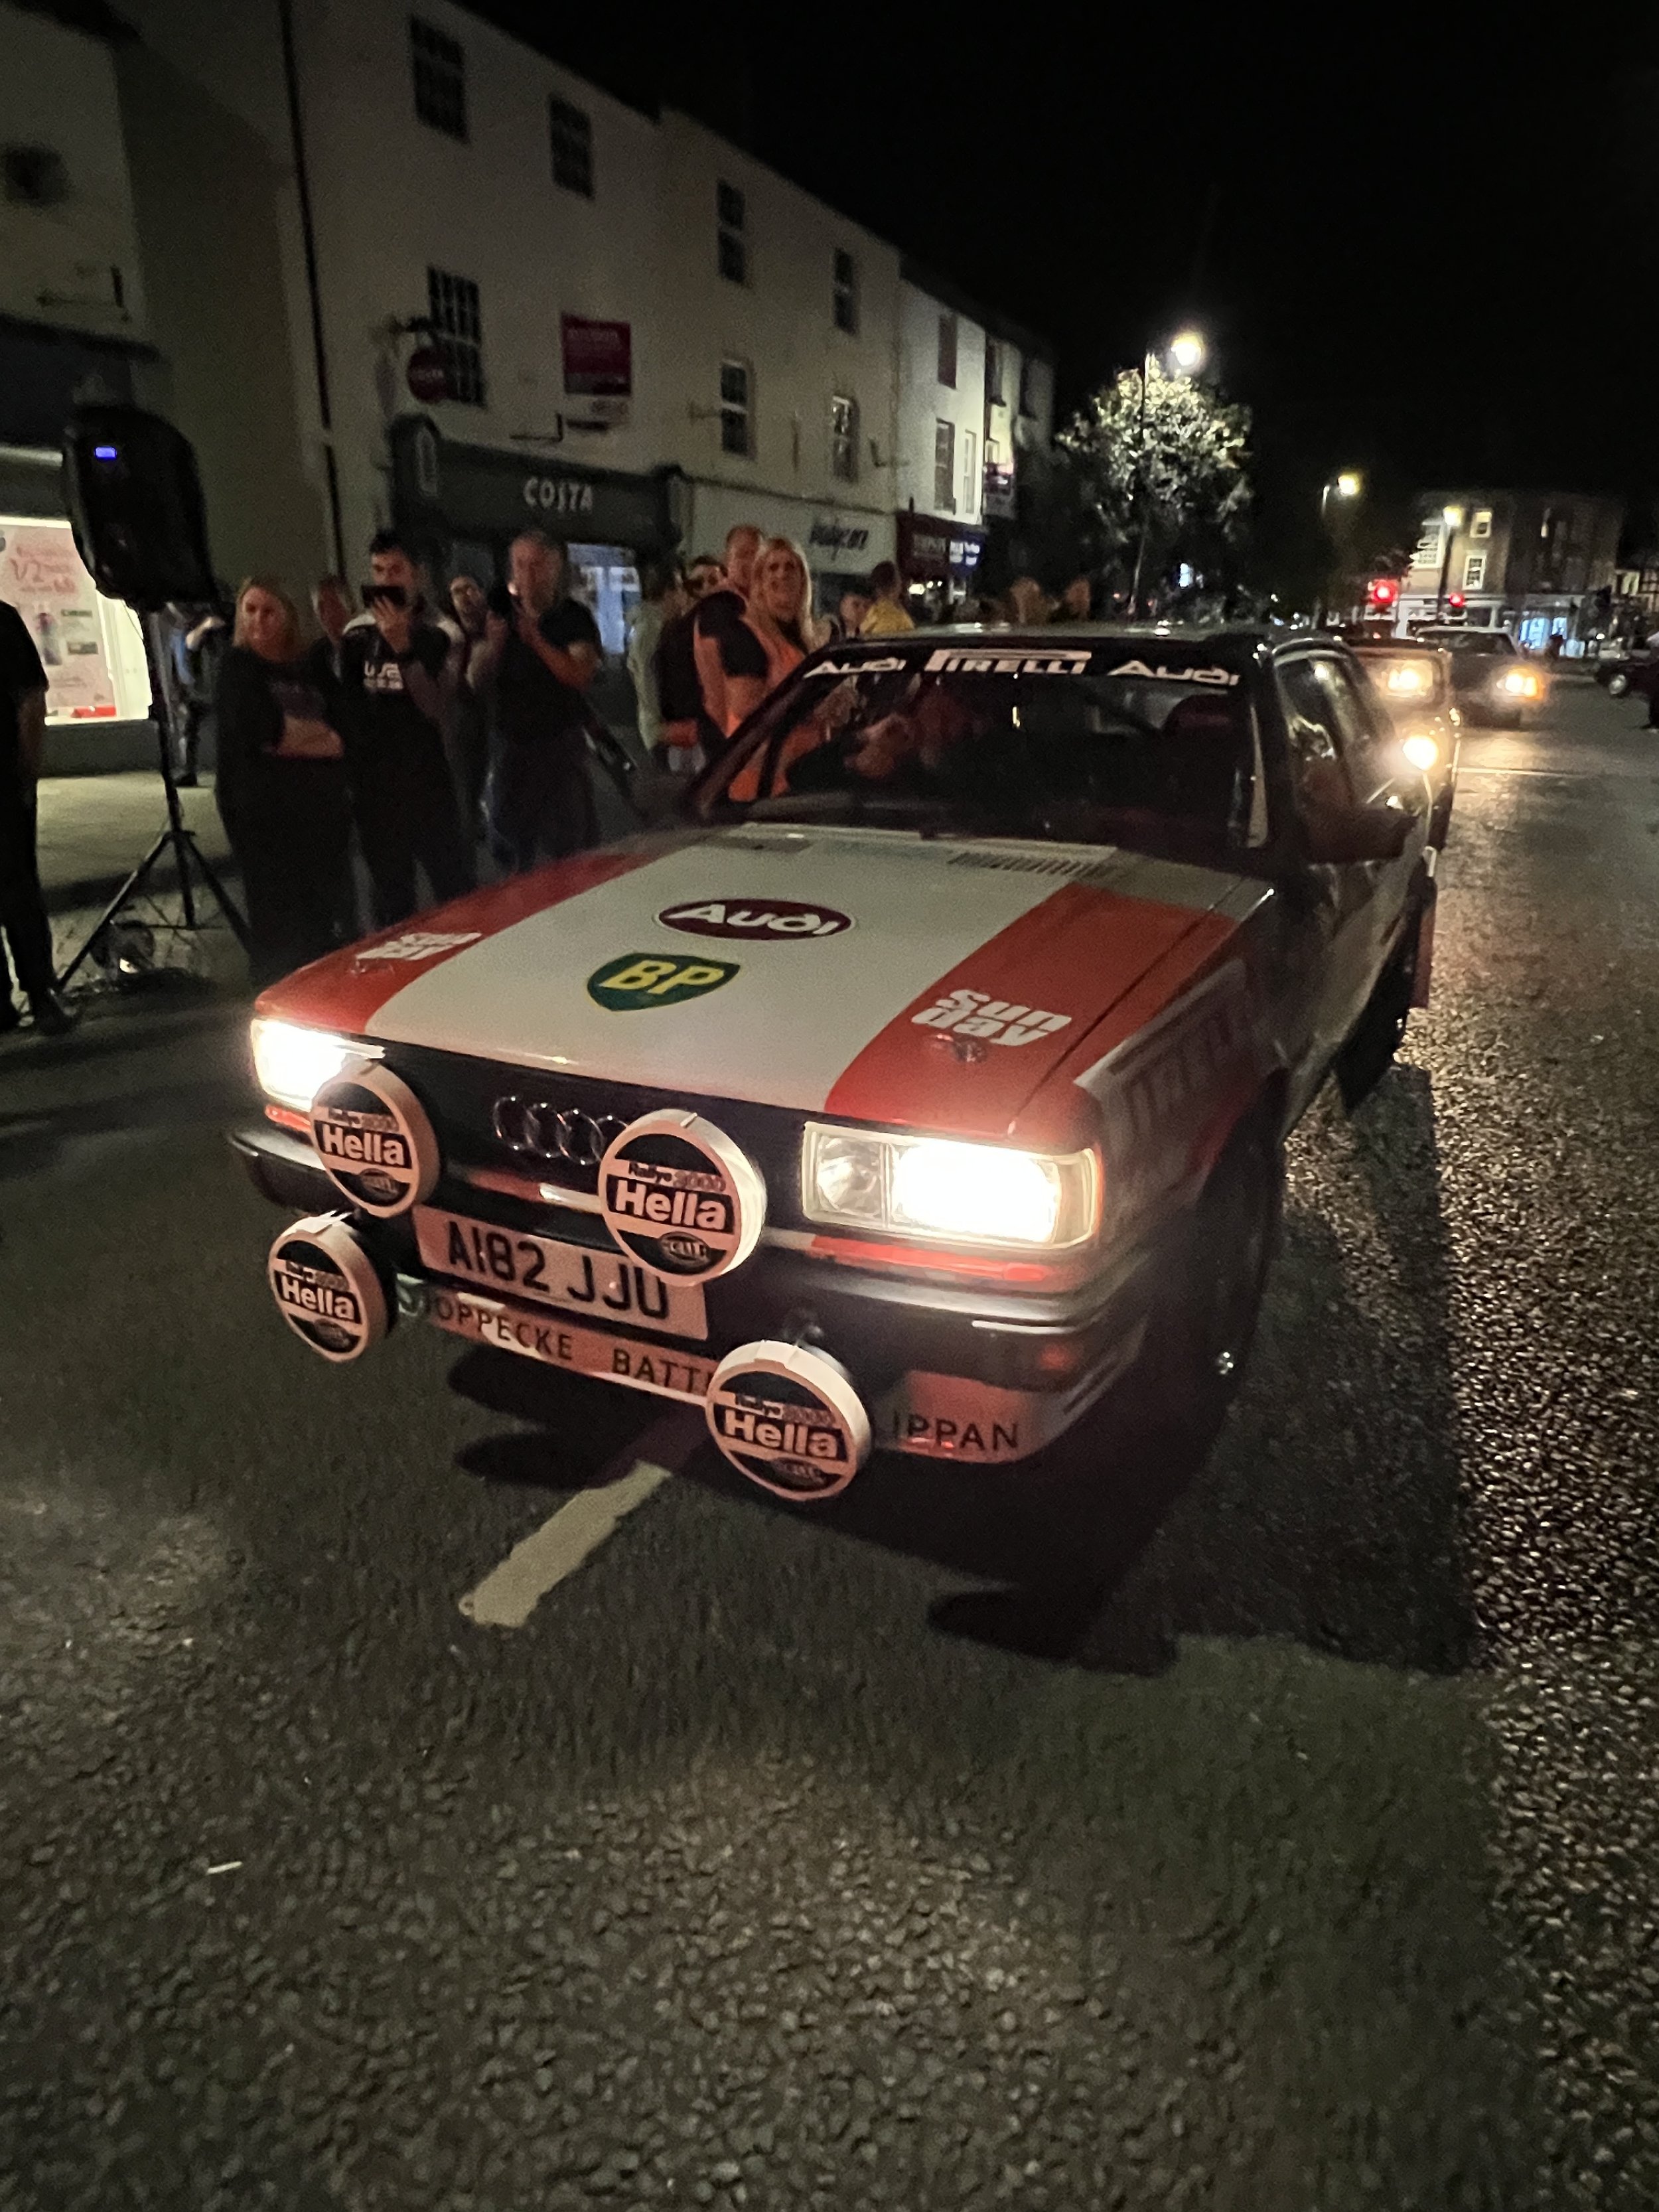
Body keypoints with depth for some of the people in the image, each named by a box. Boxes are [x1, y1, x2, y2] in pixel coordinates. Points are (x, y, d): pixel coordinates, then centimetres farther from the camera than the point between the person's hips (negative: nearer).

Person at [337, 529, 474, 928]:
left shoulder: (435, 639, -1)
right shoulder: (356, 640, 7)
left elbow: (438, 710, -15)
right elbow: (344, 706, 15)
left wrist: (404, 648, -23)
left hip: (427, 787, -3)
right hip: (373, 790, 3)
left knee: (456, 892, -5)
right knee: (391, 901, 9)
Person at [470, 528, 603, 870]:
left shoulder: (574, 617, -2)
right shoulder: (499, 616, 7)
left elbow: (582, 676, -16)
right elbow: (478, 682, 1)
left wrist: (536, 640, -24)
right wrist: (493, 646, -18)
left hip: (561, 743, -3)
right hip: (510, 744, 3)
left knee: (573, 853, -6)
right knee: (514, 855, 11)